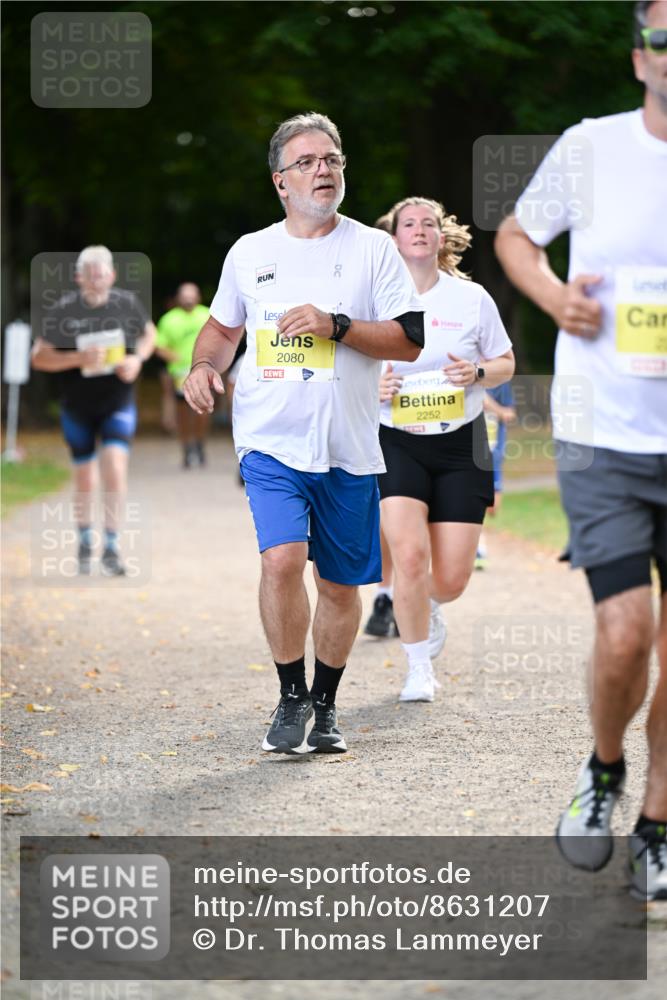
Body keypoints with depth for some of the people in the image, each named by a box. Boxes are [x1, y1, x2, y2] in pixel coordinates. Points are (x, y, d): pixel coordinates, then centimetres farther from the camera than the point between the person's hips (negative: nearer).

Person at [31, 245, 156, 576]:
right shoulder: (62, 311, -11)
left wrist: (137, 359, -9)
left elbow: (149, 334, 12)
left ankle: (111, 548, -11)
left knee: (115, 470, -17)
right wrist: (79, 358, -23)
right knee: (84, 478, 11)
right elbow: (39, 357, -8)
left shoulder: (127, 304, -6)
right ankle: (85, 542, 34)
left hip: (118, 404, 0)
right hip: (77, 408, 0)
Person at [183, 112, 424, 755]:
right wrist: (205, 365, 3)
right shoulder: (249, 253, 9)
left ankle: (325, 705, 27)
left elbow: (410, 339, -3)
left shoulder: (372, 248, 2)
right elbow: (223, 326, 24)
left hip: (349, 450, 0)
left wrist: (336, 325, -15)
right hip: (271, 442, 0)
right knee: (282, 559, -20)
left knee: (341, 584, 8)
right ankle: (291, 698, -2)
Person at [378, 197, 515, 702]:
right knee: (410, 554, -20)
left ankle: (427, 605, 38)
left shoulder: (472, 298, 1)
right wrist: (373, 387, -11)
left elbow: (506, 364, 11)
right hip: (397, 444, -1)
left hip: (460, 444, 1)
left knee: (452, 578, -2)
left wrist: (477, 373, -10)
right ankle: (419, 670, -2)